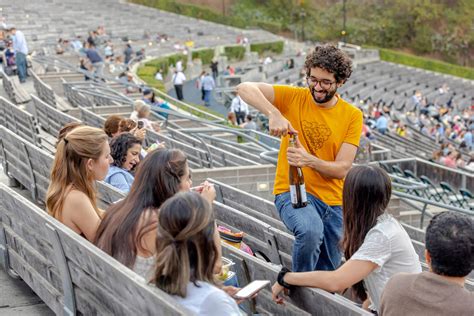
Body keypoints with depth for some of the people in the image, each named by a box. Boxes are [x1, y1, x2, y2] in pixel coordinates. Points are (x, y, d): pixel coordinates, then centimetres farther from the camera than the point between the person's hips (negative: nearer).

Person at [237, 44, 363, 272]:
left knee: (328, 273, 12)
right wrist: (273, 113, -33)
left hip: (334, 201, 3)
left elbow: (342, 168, -10)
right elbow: (244, 88, -17)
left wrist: (310, 160, -29)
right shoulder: (294, 97, -6)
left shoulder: (352, 116, -3)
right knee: (311, 231, -35)